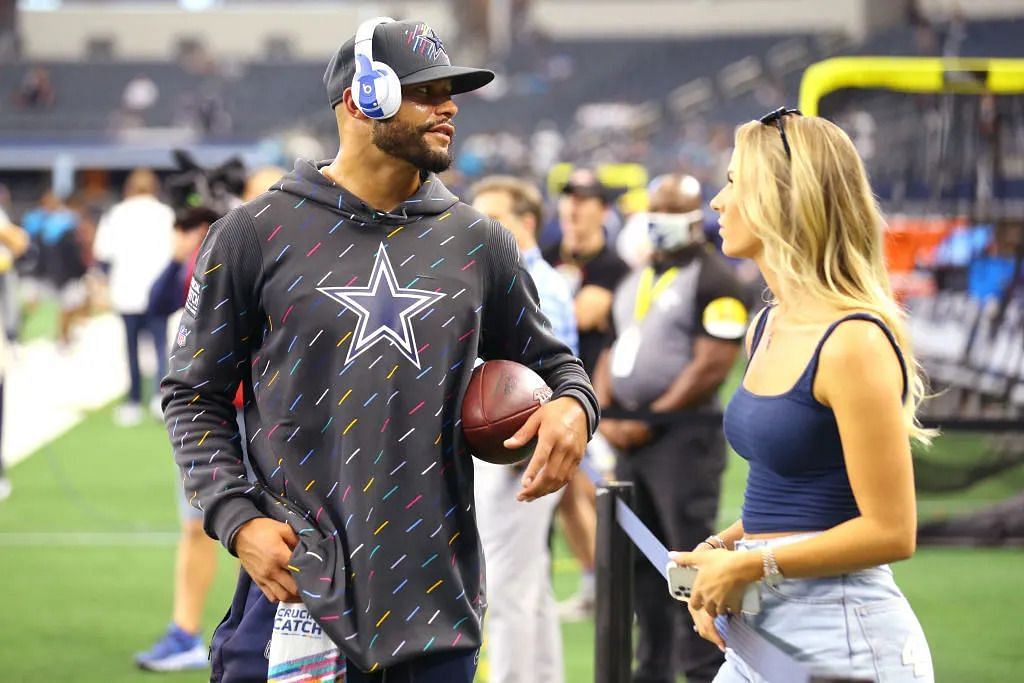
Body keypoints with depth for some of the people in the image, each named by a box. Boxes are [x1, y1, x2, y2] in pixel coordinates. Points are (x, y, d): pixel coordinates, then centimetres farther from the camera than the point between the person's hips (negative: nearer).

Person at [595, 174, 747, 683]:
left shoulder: (712, 279, -9)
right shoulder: (636, 281, 17)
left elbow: (713, 366, -16)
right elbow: (616, 351, 20)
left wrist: (649, 421, -15)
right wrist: (605, 415, 2)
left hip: (683, 435, -8)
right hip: (630, 435, 8)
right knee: (639, 561, 11)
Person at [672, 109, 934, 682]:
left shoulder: (854, 344, -17)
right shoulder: (768, 328, 10)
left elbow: (889, 531, -17)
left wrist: (749, 566, -14)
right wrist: (721, 549, 4)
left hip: (843, 637, -8)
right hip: (761, 628, 8)